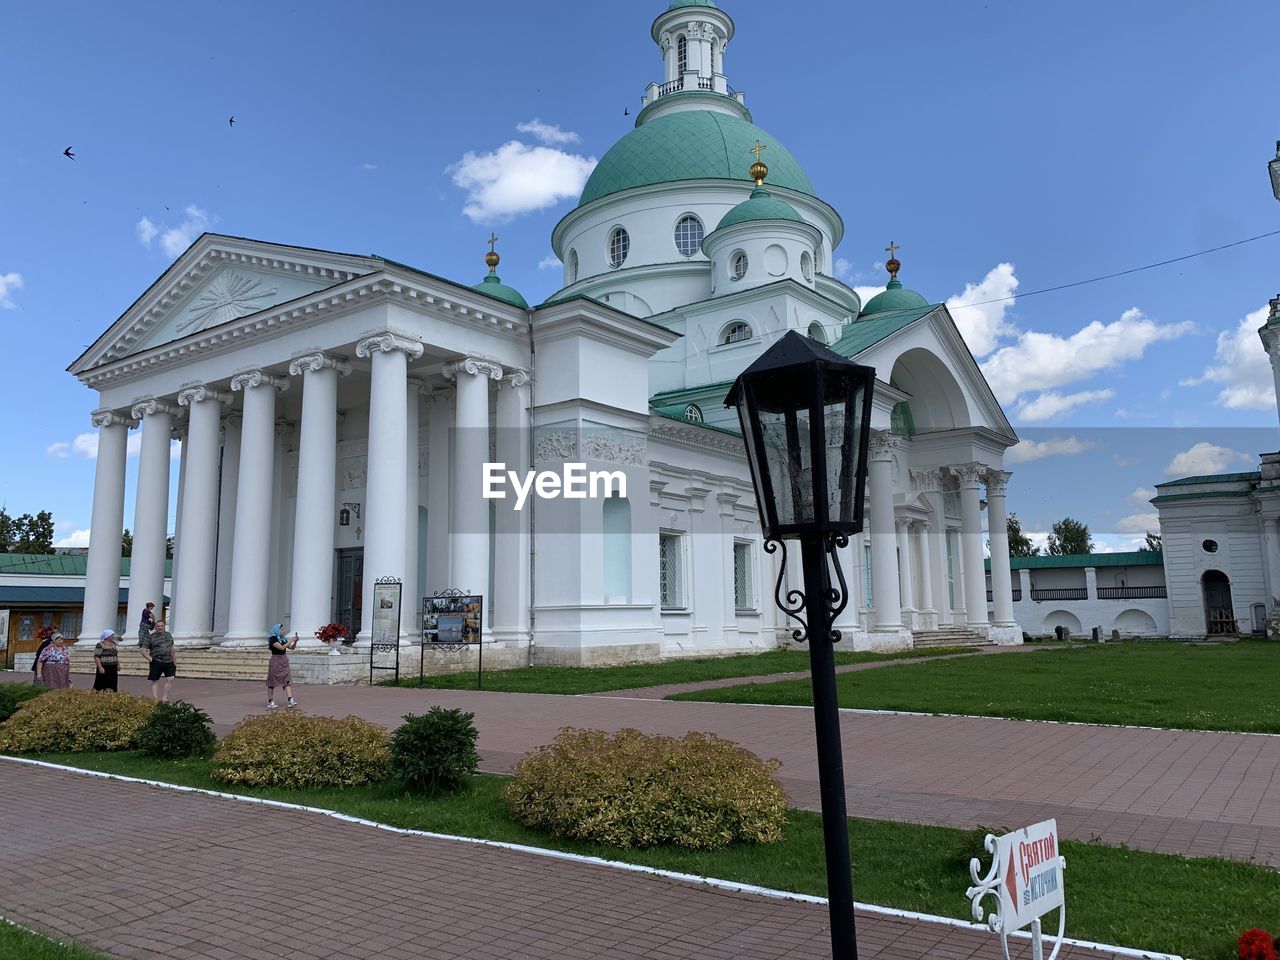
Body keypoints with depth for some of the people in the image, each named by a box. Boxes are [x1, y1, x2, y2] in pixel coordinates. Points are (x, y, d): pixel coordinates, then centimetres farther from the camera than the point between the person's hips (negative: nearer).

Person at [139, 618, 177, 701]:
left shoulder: (169, 635, 13)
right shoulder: (150, 637, -2)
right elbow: (143, 651, -4)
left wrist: (174, 661, 20)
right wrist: (150, 659, -16)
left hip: (169, 662, 4)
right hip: (156, 663, -4)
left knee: (170, 679, -5)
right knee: (155, 681, 3)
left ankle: (165, 698, 4)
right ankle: (155, 699, 6)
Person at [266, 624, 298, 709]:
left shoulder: (283, 639, 12)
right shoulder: (273, 639, -10)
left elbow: (292, 648, 15)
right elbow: (282, 647, -21)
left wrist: (295, 641, -2)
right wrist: (292, 640, -19)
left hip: (284, 661, 6)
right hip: (276, 660, -6)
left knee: (287, 680, -4)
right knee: (272, 681, 3)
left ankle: (291, 700, -12)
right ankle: (270, 701, 12)